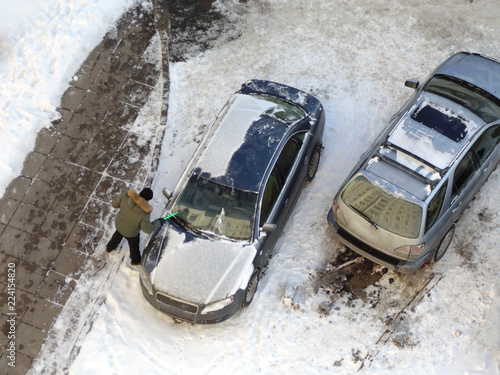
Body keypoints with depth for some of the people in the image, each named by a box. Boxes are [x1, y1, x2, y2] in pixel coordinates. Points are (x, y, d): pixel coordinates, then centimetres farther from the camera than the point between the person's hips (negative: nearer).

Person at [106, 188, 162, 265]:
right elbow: (148, 229, -25)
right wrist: (158, 222, -10)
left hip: (119, 224, 4)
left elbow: (114, 203, -14)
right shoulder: (144, 214, -39)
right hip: (130, 233, -4)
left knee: (118, 234, 39)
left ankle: (109, 248, 66)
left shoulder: (126, 196, -31)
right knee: (134, 245, 28)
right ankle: (136, 260, 57)